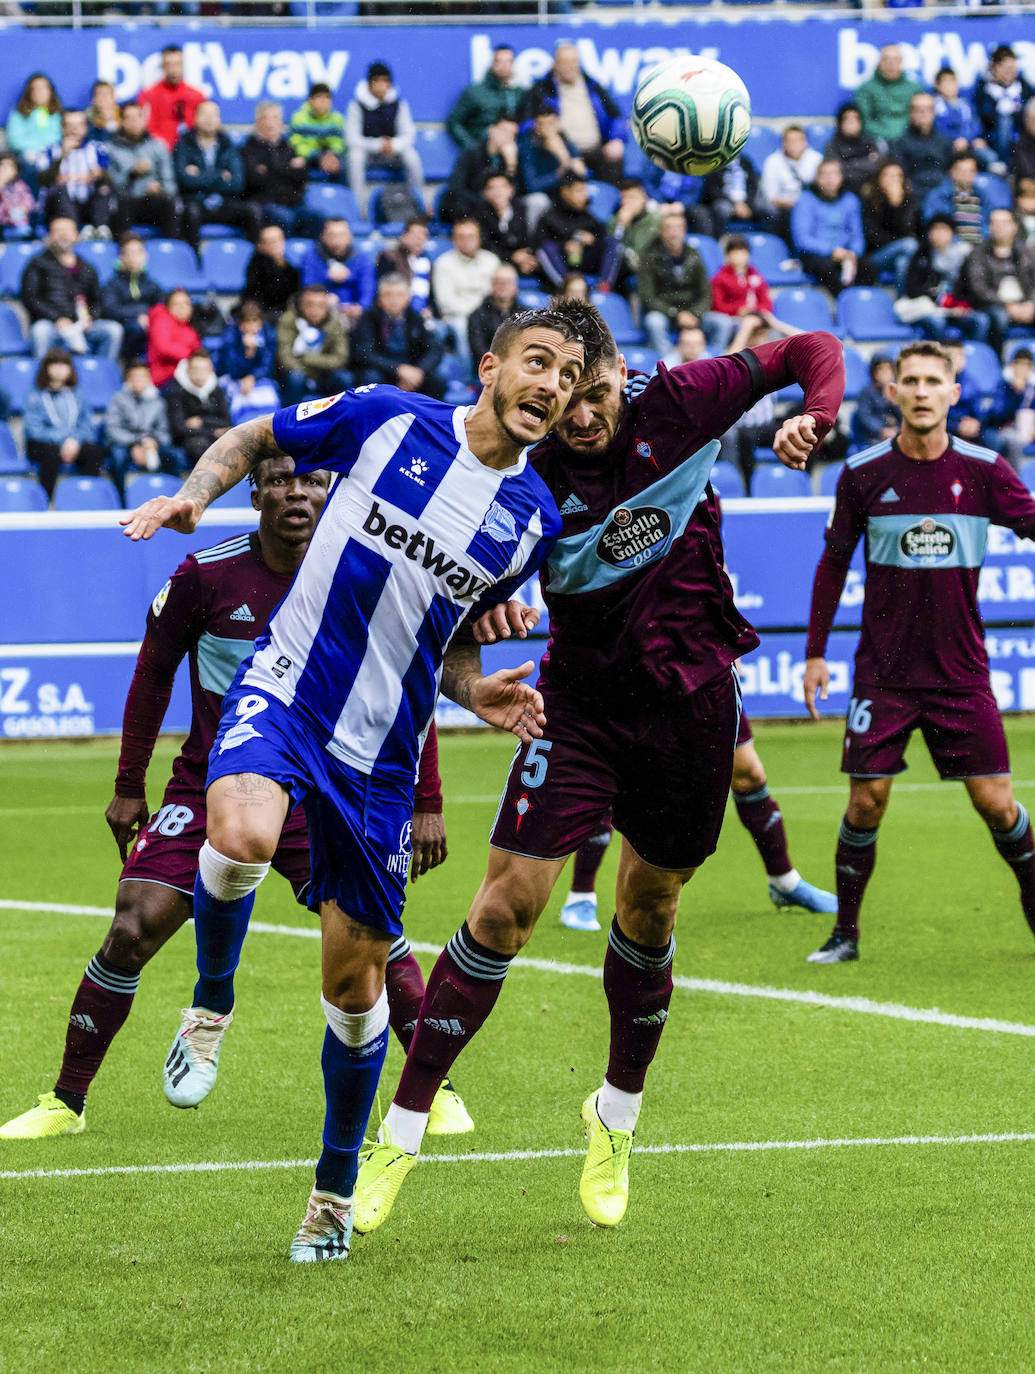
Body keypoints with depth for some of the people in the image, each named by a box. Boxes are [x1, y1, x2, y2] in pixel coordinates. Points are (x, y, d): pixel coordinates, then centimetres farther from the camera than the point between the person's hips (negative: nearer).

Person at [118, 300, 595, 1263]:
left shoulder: (534, 518, 4)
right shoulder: (387, 420, -4)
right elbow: (255, 437, 10)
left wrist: (476, 692, -2)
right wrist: (194, 493, -9)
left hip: (380, 751, 3)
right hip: (283, 688, -3)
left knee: (355, 975, 6)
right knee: (243, 834, -36)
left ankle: (336, 1190, 26)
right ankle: (212, 1004, -4)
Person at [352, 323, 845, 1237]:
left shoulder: (679, 407, -9)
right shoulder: (529, 484, -14)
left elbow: (813, 350, 2)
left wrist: (814, 419, -18)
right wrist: (481, 611, -37)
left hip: (693, 699, 2)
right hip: (581, 705, -2)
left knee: (648, 912, 11)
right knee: (506, 905, -12)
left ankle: (617, 1118, 34)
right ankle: (400, 1136, -6)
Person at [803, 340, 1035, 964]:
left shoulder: (983, 469, -4)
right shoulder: (864, 473, -2)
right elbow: (834, 561, 8)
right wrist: (816, 651, 7)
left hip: (961, 672, 0)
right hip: (884, 673, 0)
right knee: (866, 802, -4)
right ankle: (846, 931, 11)